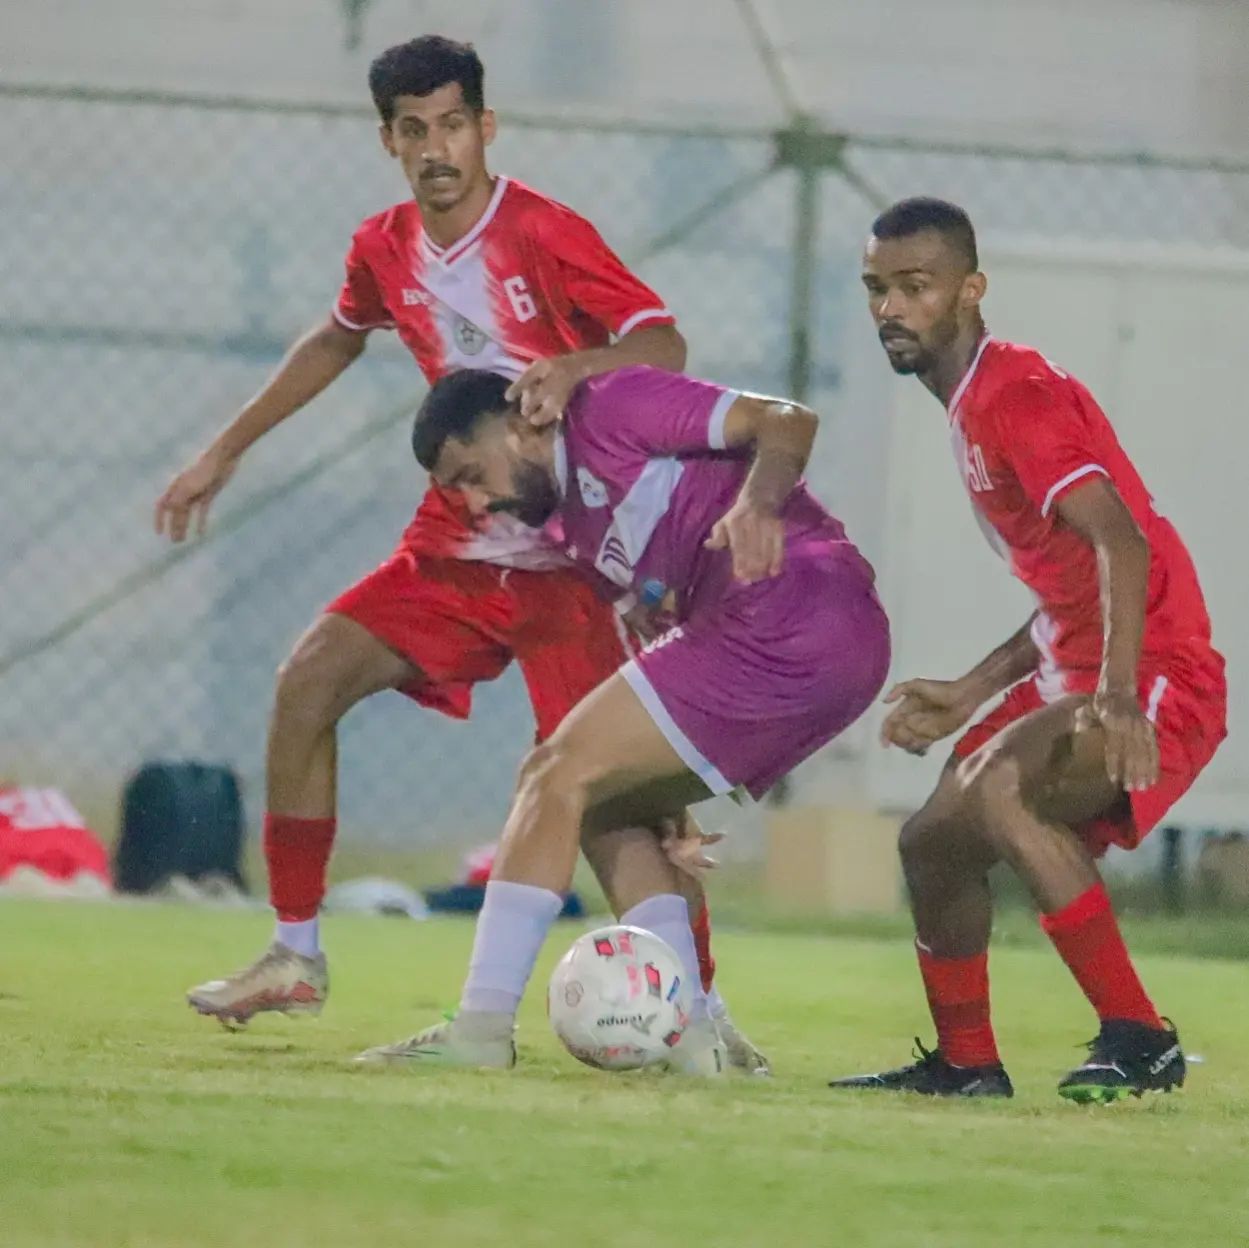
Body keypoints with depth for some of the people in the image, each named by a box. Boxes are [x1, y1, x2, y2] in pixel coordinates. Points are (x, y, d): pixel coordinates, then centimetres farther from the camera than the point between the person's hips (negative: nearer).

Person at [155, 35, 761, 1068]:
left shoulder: (544, 235, -15)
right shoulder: (385, 250, 4)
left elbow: (664, 345, -20)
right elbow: (336, 342, 26)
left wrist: (574, 366, -40)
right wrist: (226, 452, 27)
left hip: (568, 551, -6)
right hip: (456, 545, 6)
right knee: (311, 679, -8)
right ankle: (295, 957, 2)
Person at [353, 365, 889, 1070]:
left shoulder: (609, 411, 2)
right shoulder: (575, 530, 27)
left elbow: (787, 423, -5)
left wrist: (756, 502, -25)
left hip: (793, 608, -10)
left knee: (561, 777, -8)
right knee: (602, 803, 17)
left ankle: (482, 1030, -11)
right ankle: (686, 1036, 4)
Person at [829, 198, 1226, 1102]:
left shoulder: (1015, 393, -14)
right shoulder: (973, 405, 17)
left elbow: (1119, 540, -28)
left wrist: (1119, 696, -40)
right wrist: (967, 697, 24)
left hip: (1156, 682, -11)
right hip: (1071, 672, 11)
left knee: (996, 791, -33)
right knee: (933, 842, 15)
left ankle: (1139, 1038, -29)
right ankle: (965, 1063, 33)